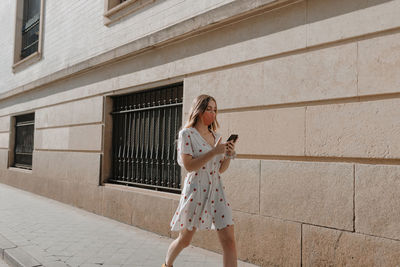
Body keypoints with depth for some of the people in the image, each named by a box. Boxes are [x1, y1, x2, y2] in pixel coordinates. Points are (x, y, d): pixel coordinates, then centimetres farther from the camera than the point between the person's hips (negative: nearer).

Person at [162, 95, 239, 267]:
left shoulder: (215, 136, 11)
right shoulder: (186, 134, -6)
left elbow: (220, 169, 14)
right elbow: (189, 166, -16)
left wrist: (229, 154, -3)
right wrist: (214, 152, -20)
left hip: (216, 190, 5)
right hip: (195, 191, -5)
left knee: (229, 241, -3)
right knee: (185, 240, 12)